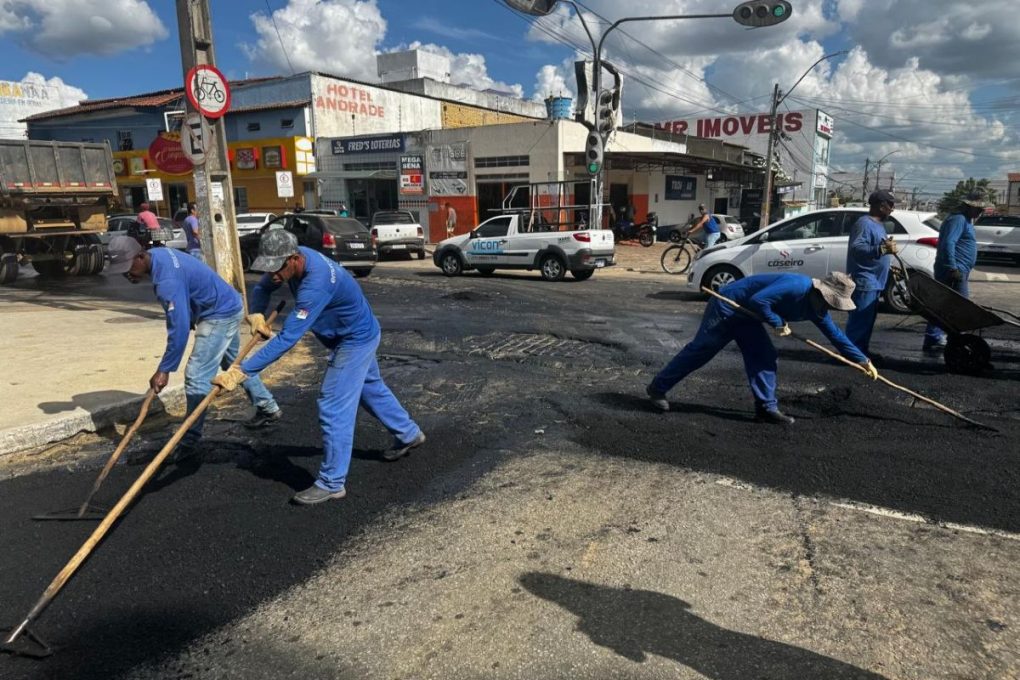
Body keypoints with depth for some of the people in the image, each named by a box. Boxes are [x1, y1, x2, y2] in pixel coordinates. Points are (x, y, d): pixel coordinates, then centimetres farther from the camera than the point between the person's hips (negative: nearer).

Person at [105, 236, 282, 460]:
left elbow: (179, 328, -33)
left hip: (221, 314, -11)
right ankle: (269, 408, 38)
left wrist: (164, 370, -26)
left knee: (197, 376, -9)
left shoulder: (167, 280, -32)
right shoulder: (157, 255, -2)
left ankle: (190, 441, -1)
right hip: (228, 307, 11)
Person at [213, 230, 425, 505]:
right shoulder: (293, 258, -11)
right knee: (371, 389, 26)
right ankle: (409, 434, 47)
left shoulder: (316, 284, -38)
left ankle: (332, 483, 3)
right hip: (358, 334, 10)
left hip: (356, 340, -10)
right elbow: (262, 288, 5)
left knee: (333, 409, -8)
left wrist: (241, 371, -40)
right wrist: (256, 315, -16)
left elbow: (287, 339, -41)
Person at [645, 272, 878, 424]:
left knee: (763, 357, 1)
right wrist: (778, 323, -22)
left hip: (745, 315, 9)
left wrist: (863, 360, 15)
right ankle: (658, 388, 6)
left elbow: (836, 335, 12)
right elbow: (758, 300, -33)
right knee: (700, 350, -4)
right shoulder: (797, 286, -26)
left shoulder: (815, 308, 4)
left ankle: (766, 408, 5)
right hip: (727, 306, -9)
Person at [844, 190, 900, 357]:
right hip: (864, 282, -11)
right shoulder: (865, 224, -15)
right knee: (860, 321, -9)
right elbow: (856, 248, -28)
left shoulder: (878, 224, 17)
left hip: (874, 282, 11)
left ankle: (862, 352, 23)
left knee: (867, 320, 15)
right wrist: (882, 249, -37)